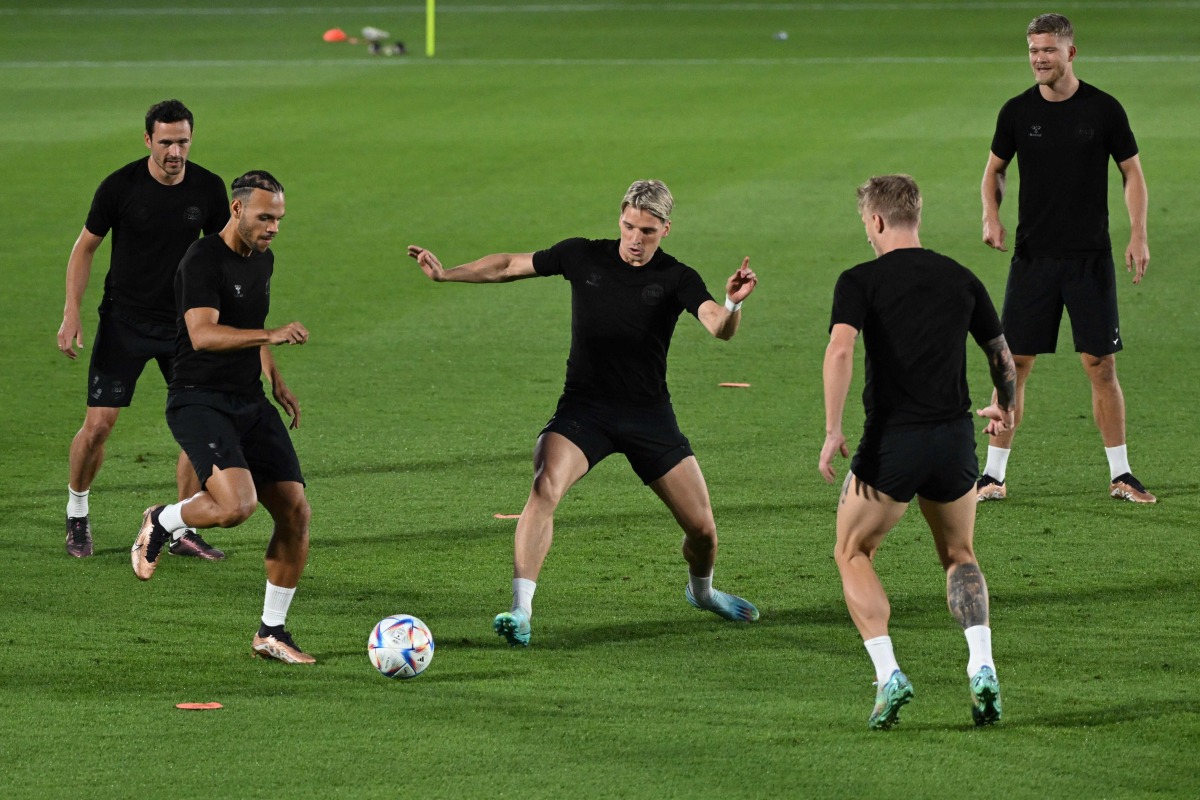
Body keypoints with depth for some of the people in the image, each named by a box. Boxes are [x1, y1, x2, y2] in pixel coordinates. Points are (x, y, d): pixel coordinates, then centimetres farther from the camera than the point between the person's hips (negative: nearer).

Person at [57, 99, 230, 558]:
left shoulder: (208, 189, -5)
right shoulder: (120, 187, -13)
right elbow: (85, 247, -1)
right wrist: (71, 313, -9)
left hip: (184, 322, 3)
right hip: (124, 322, -3)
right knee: (98, 425, -7)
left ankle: (181, 531, 7)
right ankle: (77, 512, 18)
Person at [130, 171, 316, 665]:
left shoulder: (262, 259, 13)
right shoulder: (203, 261, -14)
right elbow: (203, 334, -29)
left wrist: (275, 379, 21)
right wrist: (273, 335, -38)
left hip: (250, 403, 8)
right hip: (199, 402, -8)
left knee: (296, 512, -2)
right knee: (237, 504, -29)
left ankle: (271, 632, 12)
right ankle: (160, 522, 4)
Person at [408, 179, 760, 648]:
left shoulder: (676, 279, -7)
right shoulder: (583, 257, -1)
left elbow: (719, 328, -23)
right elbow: (511, 266, 9)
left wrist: (732, 305, -46)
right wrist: (445, 273, 1)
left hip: (650, 415, 0)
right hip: (583, 410, 0)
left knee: (702, 528, 2)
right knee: (544, 488, -29)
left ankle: (701, 590, 38)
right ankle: (520, 612, -30)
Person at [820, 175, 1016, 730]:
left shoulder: (860, 281, -3)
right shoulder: (961, 279, 9)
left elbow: (840, 348, -19)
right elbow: (1002, 357, 16)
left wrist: (832, 432, -17)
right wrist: (1004, 410, 36)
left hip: (890, 443, -4)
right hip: (954, 440, 4)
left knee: (852, 555, 17)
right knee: (959, 558, 24)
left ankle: (888, 675, 0)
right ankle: (982, 668, 2)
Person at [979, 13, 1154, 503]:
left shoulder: (1103, 109, -3)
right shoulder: (1017, 112, 1)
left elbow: (1132, 172, 5)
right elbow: (995, 169, 15)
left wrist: (1138, 236, -5)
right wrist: (991, 216, -4)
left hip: (1090, 259, -1)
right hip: (1032, 256, 1)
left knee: (1101, 365, 0)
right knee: (1013, 364, 0)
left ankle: (1120, 475, 10)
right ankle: (994, 474, 7)